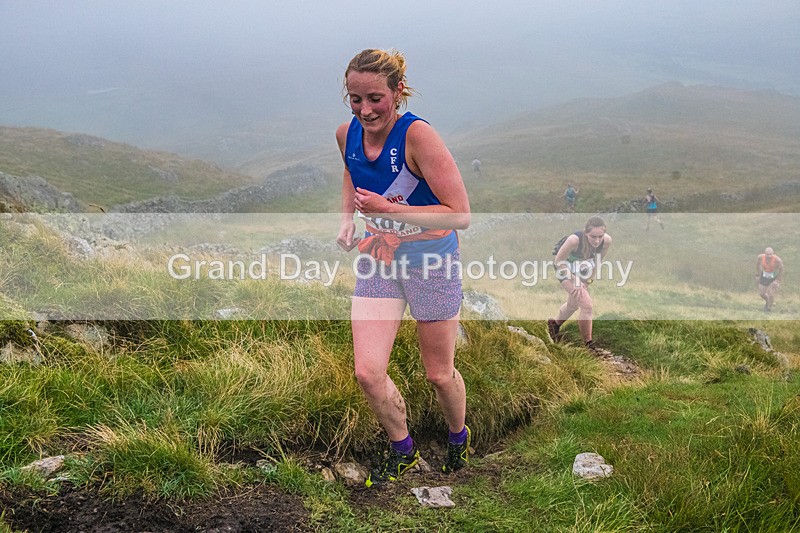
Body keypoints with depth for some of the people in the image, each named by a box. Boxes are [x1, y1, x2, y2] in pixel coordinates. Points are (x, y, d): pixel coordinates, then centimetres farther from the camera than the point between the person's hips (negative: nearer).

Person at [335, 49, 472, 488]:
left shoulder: (418, 135, -24)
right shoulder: (347, 134, -6)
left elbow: (460, 215, -26)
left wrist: (389, 209, -32)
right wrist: (348, 219, 3)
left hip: (430, 259, -4)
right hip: (377, 258, 4)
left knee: (438, 374, 10)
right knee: (367, 373, -6)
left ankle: (459, 437, 44)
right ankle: (402, 450, 23)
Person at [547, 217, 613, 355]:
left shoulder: (607, 240, -27)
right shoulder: (575, 240, -41)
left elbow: (598, 259, -4)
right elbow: (559, 260, -26)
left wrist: (588, 277, 1)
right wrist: (572, 283, -23)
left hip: (582, 267, 6)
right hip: (565, 267, -6)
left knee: (573, 304, 26)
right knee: (587, 305, -15)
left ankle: (555, 324, 54)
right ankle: (589, 344, 1)